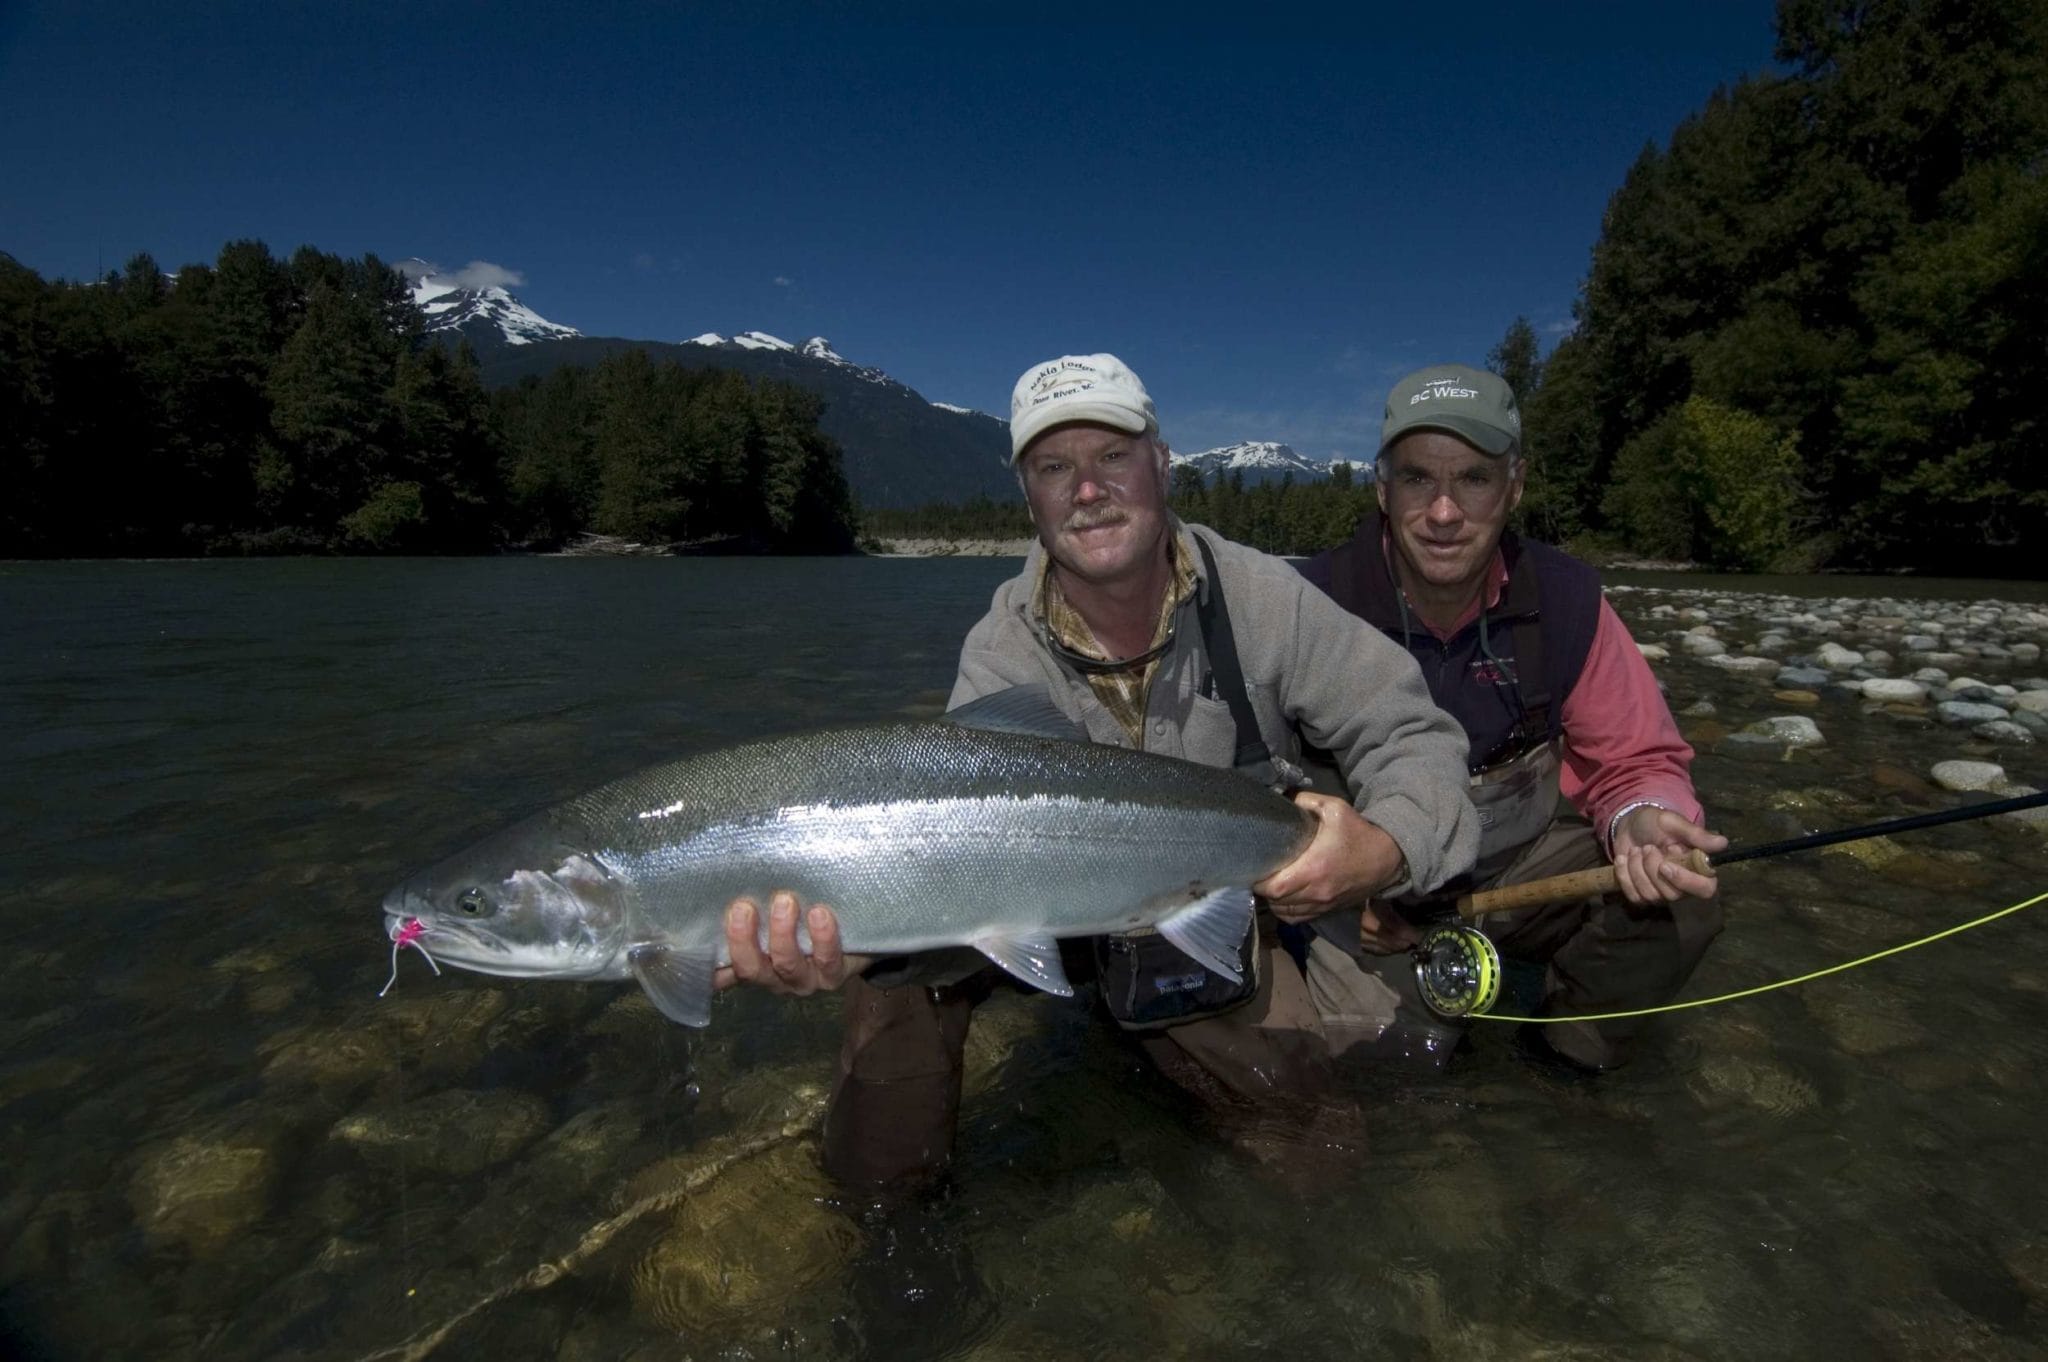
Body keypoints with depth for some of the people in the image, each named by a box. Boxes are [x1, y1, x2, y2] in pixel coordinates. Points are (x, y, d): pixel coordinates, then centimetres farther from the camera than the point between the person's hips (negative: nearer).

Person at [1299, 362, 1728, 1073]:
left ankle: (1563, 1060, 8)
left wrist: (1641, 822, -25)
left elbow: (1637, 762, -1)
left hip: (1527, 863, 3)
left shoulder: (1566, 598, -9)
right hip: (1371, 880, -3)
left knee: (1682, 901, -20)